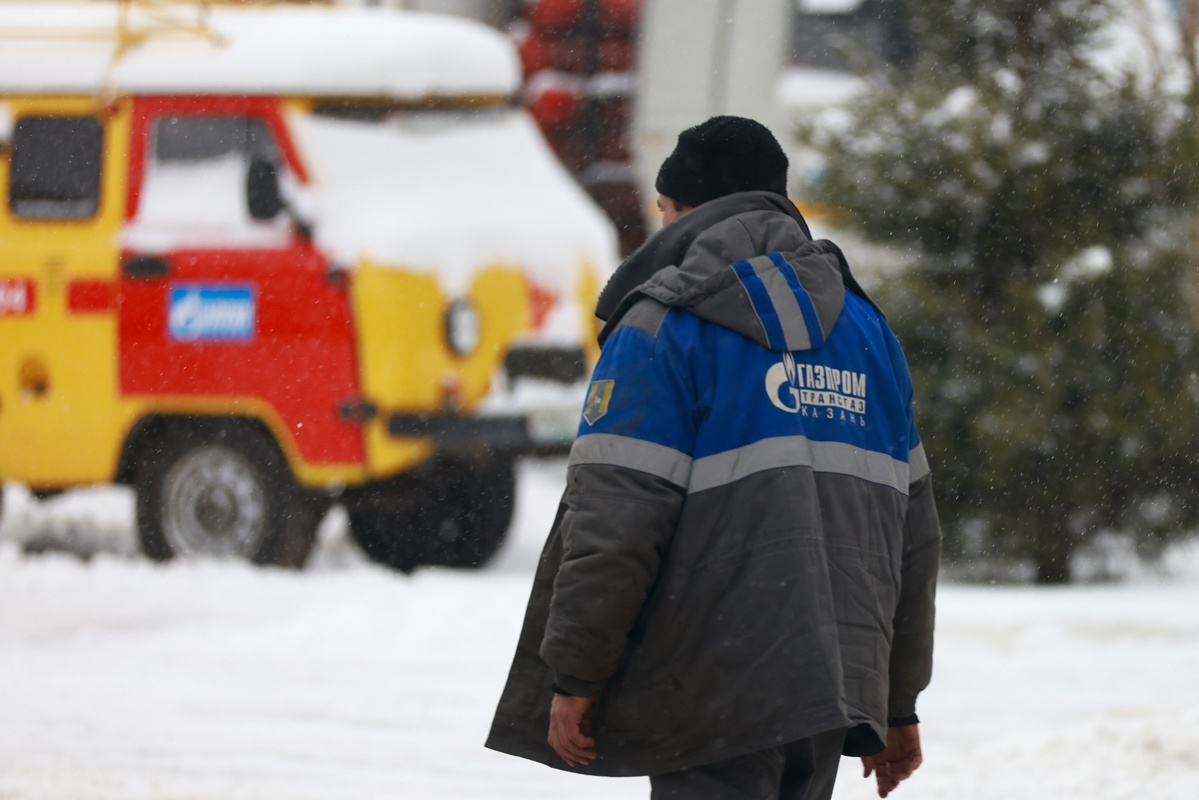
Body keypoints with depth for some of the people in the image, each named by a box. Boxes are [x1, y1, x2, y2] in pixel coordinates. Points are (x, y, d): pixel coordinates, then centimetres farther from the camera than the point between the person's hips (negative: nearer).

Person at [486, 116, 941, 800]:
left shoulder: (663, 326, -4)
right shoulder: (864, 327, 17)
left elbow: (614, 520, -12)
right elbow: (914, 531, 18)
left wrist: (574, 674, -5)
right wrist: (898, 703, 23)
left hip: (716, 692, -7)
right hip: (838, 692, 7)